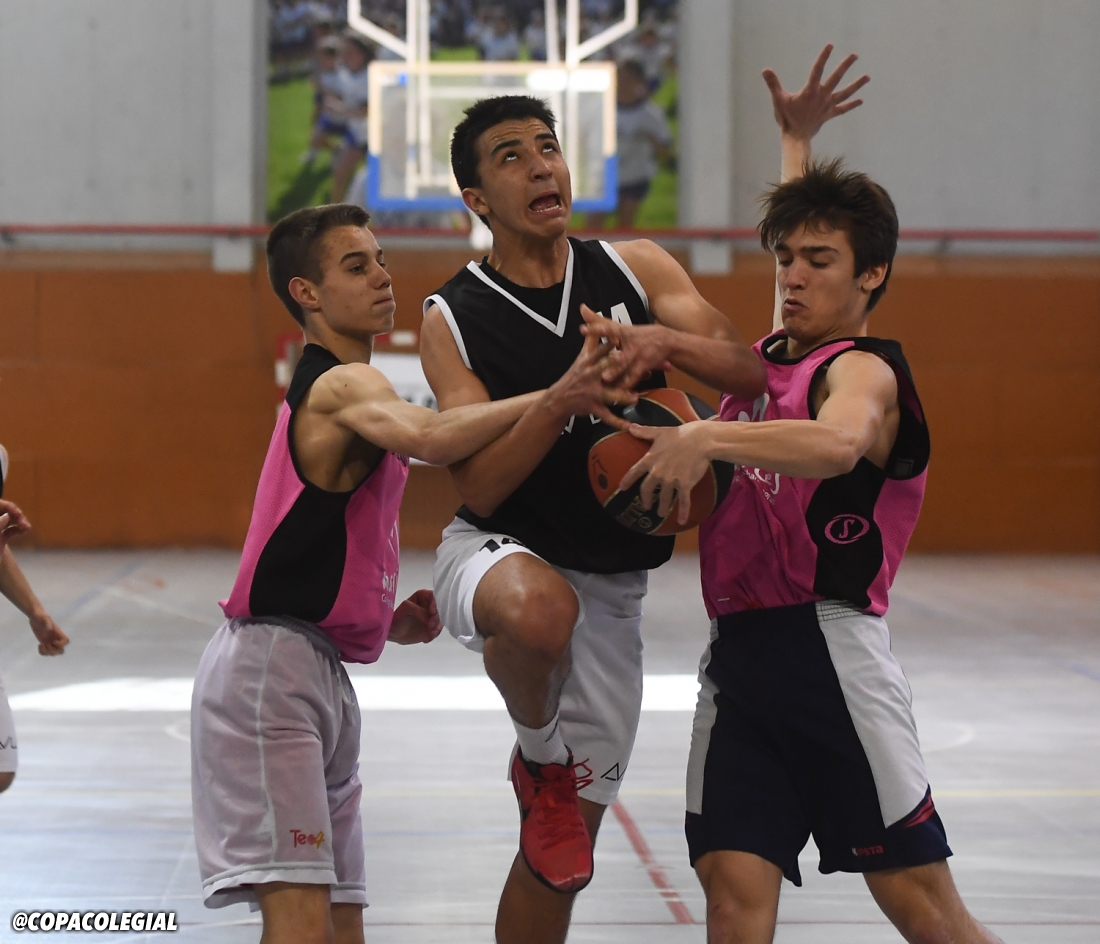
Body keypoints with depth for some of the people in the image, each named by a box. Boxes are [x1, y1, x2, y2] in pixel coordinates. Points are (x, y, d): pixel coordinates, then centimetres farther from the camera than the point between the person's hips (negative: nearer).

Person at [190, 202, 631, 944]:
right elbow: (427, 437, -36)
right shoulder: (344, 384, -11)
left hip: (321, 673, 11)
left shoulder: (328, 392, 21)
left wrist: (387, 621, 8)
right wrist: (553, 399, -45)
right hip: (272, 667, -11)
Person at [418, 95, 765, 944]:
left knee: (563, 858, 6)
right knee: (540, 606, -42)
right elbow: (479, 488, -15)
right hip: (496, 553, -3)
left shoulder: (637, 269, 2)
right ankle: (540, 764, -12)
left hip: (611, 585, 3)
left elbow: (750, 374, -5)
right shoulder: (453, 318, -6)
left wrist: (666, 342, -25)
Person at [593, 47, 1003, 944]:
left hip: (827, 646, -7)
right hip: (739, 653, 7)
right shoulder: (769, 356, 18)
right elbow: (802, 227, 41)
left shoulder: (863, 368, -6)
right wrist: (796, 140, 46)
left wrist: (706, 438, -43)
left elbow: (837, 442, -33)